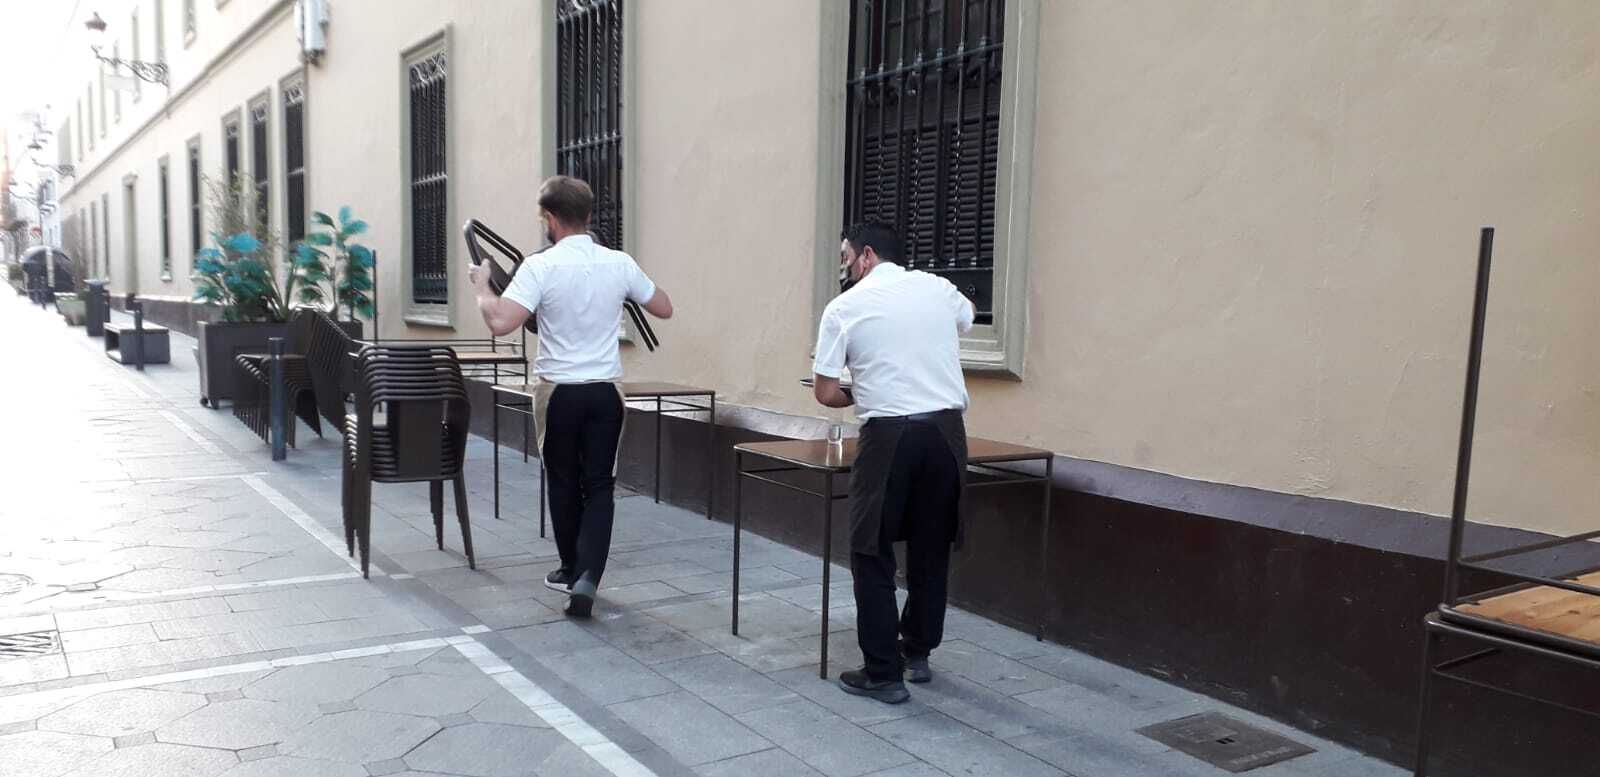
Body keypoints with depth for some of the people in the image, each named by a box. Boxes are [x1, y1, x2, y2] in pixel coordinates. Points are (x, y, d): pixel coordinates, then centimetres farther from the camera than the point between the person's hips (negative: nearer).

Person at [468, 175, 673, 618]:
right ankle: (587, 576, -8)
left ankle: (572, 570, 28)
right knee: (599, 487, 6)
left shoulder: (540, 267, -12)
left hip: (559, 391, -2)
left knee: (563, 484, 15)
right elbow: (664, 309, 10)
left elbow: (501, 323, -22)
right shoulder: (620, 264, -1)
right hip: (606, 391, 2)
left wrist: (481, 285, -4)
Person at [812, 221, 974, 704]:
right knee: (931, 548, 18)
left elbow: (826, 394, -1)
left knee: (872, 554, 8)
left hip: (889, 433, -4)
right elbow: (966, 322, 34)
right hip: (947, 429, 5)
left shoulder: (844, 308, -1)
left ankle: (883, 674, 11)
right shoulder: (939, 288, 10)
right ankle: (918, 653, 32)